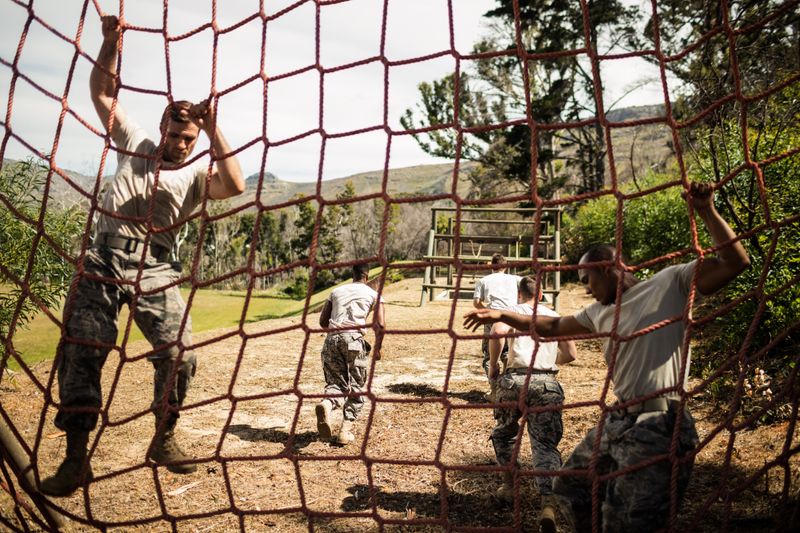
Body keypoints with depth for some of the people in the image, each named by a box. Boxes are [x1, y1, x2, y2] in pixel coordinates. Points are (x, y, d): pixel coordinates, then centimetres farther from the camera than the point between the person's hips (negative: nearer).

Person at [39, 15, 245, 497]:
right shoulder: (134, 144, 19)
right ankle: (77, 458, 1)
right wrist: (112, 42, 7)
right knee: (81, 351, -5)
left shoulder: (195, 176, 12)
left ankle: (164, 440, 7)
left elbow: (235, 185, -9)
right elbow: (103, 94, 18)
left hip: (153, 269, -1)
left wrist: (214, 130, -10)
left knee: (179, 351, -12)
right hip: (103, 259, 1)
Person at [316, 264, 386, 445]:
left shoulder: (336, 291, 22)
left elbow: (323, 321, 18)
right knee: (356, 387, 11)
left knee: (336, 382, 9)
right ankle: (345, 430, 4)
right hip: (354, 339, -3)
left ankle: (327, 404, -25)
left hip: (332, 338, 3)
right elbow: (380, 324, 0)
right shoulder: (373, 294, 13)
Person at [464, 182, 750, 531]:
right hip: (617, 421, 9)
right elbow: (553, 326, 27)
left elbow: (736, 262, -13)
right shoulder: (599, 312, 16)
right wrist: (500, 315, 23)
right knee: (569, 488, 21)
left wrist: (706, 212, -22)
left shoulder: (670, 284, -5)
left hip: (659, 427, -8)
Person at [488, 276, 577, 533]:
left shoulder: (513, 311, 12)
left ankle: (509, 486, 31)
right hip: (547, 384, 1)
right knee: (545, 445, -1)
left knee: (503, 434, 25)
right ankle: (548, 505, -21)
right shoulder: (554, 316, 21)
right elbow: (571, 354, 18)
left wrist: (493, 365, 0)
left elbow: (498, 331, -11)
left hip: (514, 379, -1)